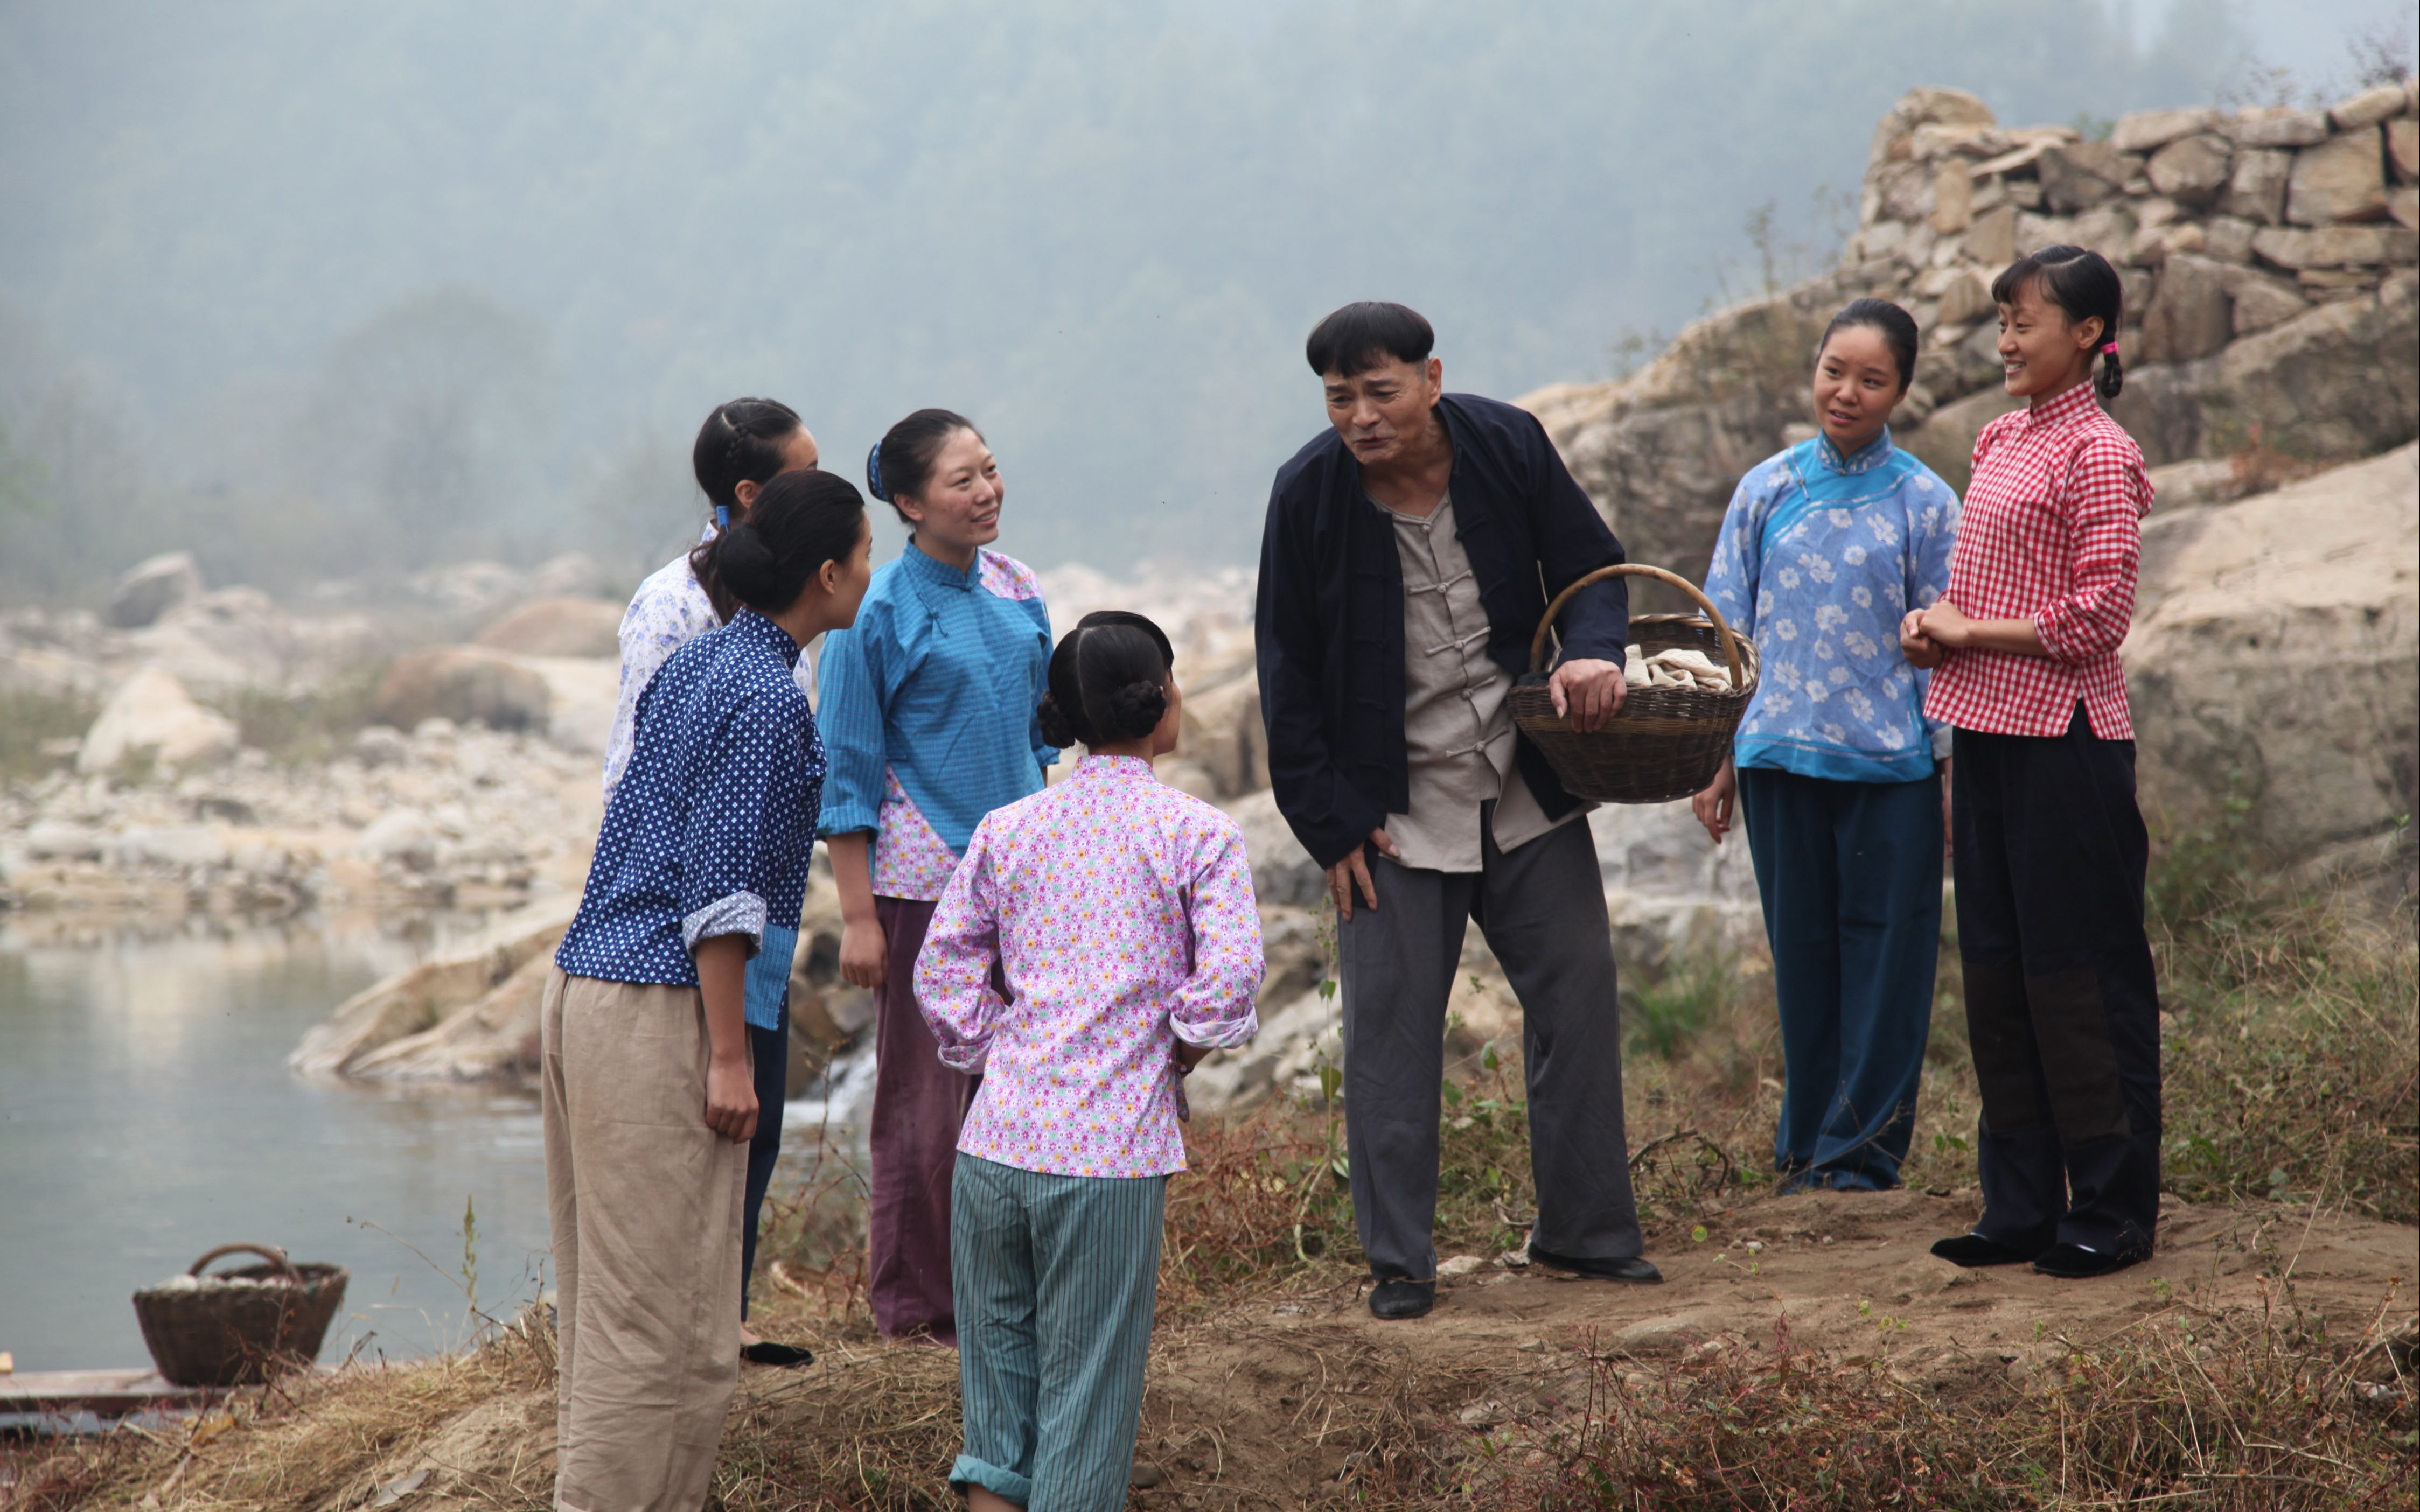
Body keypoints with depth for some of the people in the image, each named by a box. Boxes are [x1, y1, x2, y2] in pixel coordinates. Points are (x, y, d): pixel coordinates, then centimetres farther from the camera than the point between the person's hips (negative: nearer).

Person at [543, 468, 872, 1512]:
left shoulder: (690, 665, 13)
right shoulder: (768, 699, -13)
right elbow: (718, 890, -17)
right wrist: (728, 1059, -14)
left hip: (581, 989, 9)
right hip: (661, 1008, -9)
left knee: (600, 1290, 14)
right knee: (661, 1308, -5)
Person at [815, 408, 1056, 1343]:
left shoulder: (1014, 590, 7)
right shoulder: (881, 613, -11)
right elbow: (848, 773, -9)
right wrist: (859, 916, -12)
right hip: (924, 881, -6)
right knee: (926, 1101, 1)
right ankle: (914, 1308, 12)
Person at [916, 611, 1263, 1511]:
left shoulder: (1007, 830, 10)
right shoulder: (1196, 836, -2)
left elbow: (943, 977, 7)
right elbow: (1228, 981, -13)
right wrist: (1171, 1064, 3)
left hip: (996, 1140, 4)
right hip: (1112, 1151, -4)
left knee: (999, 1360, 15)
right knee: (1089, 1380, 5)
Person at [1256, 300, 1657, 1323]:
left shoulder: (1508, 445, -8)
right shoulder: (1308, 494, -12)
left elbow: (1590, 567, 5)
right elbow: (1290, 672, -5)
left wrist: (1592, 653, -17)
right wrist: (1328, 823, -8)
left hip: (1528, 790, 2)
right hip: (1394, 809, -2)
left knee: (1577, 1000, 7)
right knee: (1391, 1030, -2)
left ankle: (1585, 1230, 21)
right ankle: (1400, 1262, 8)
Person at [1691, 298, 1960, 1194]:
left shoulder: (1923, 503, 0)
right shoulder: (1767, 491, 6)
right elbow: (1728, 631, 10)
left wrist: (1951, 770, -2)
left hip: (1889, 761, -2)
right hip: (1780, 756, 2)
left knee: (1882, 954, 0)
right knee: (1802, 954, 7)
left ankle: (1858, 1151, 8)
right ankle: (1806, 1151, 17)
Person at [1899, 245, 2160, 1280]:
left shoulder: (2097, 455, -12)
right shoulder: (2003, 440, 14)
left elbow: (2097, 619, -17)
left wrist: (1970, 633, -11)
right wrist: (1937, 625, 4)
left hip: (2066, 739, -9)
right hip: (1988, 730, 9)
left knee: (2079, 972, -3)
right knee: (1997, 971, 10)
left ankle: (2113, 1209, 5)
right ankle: (2021, 1205, 18)